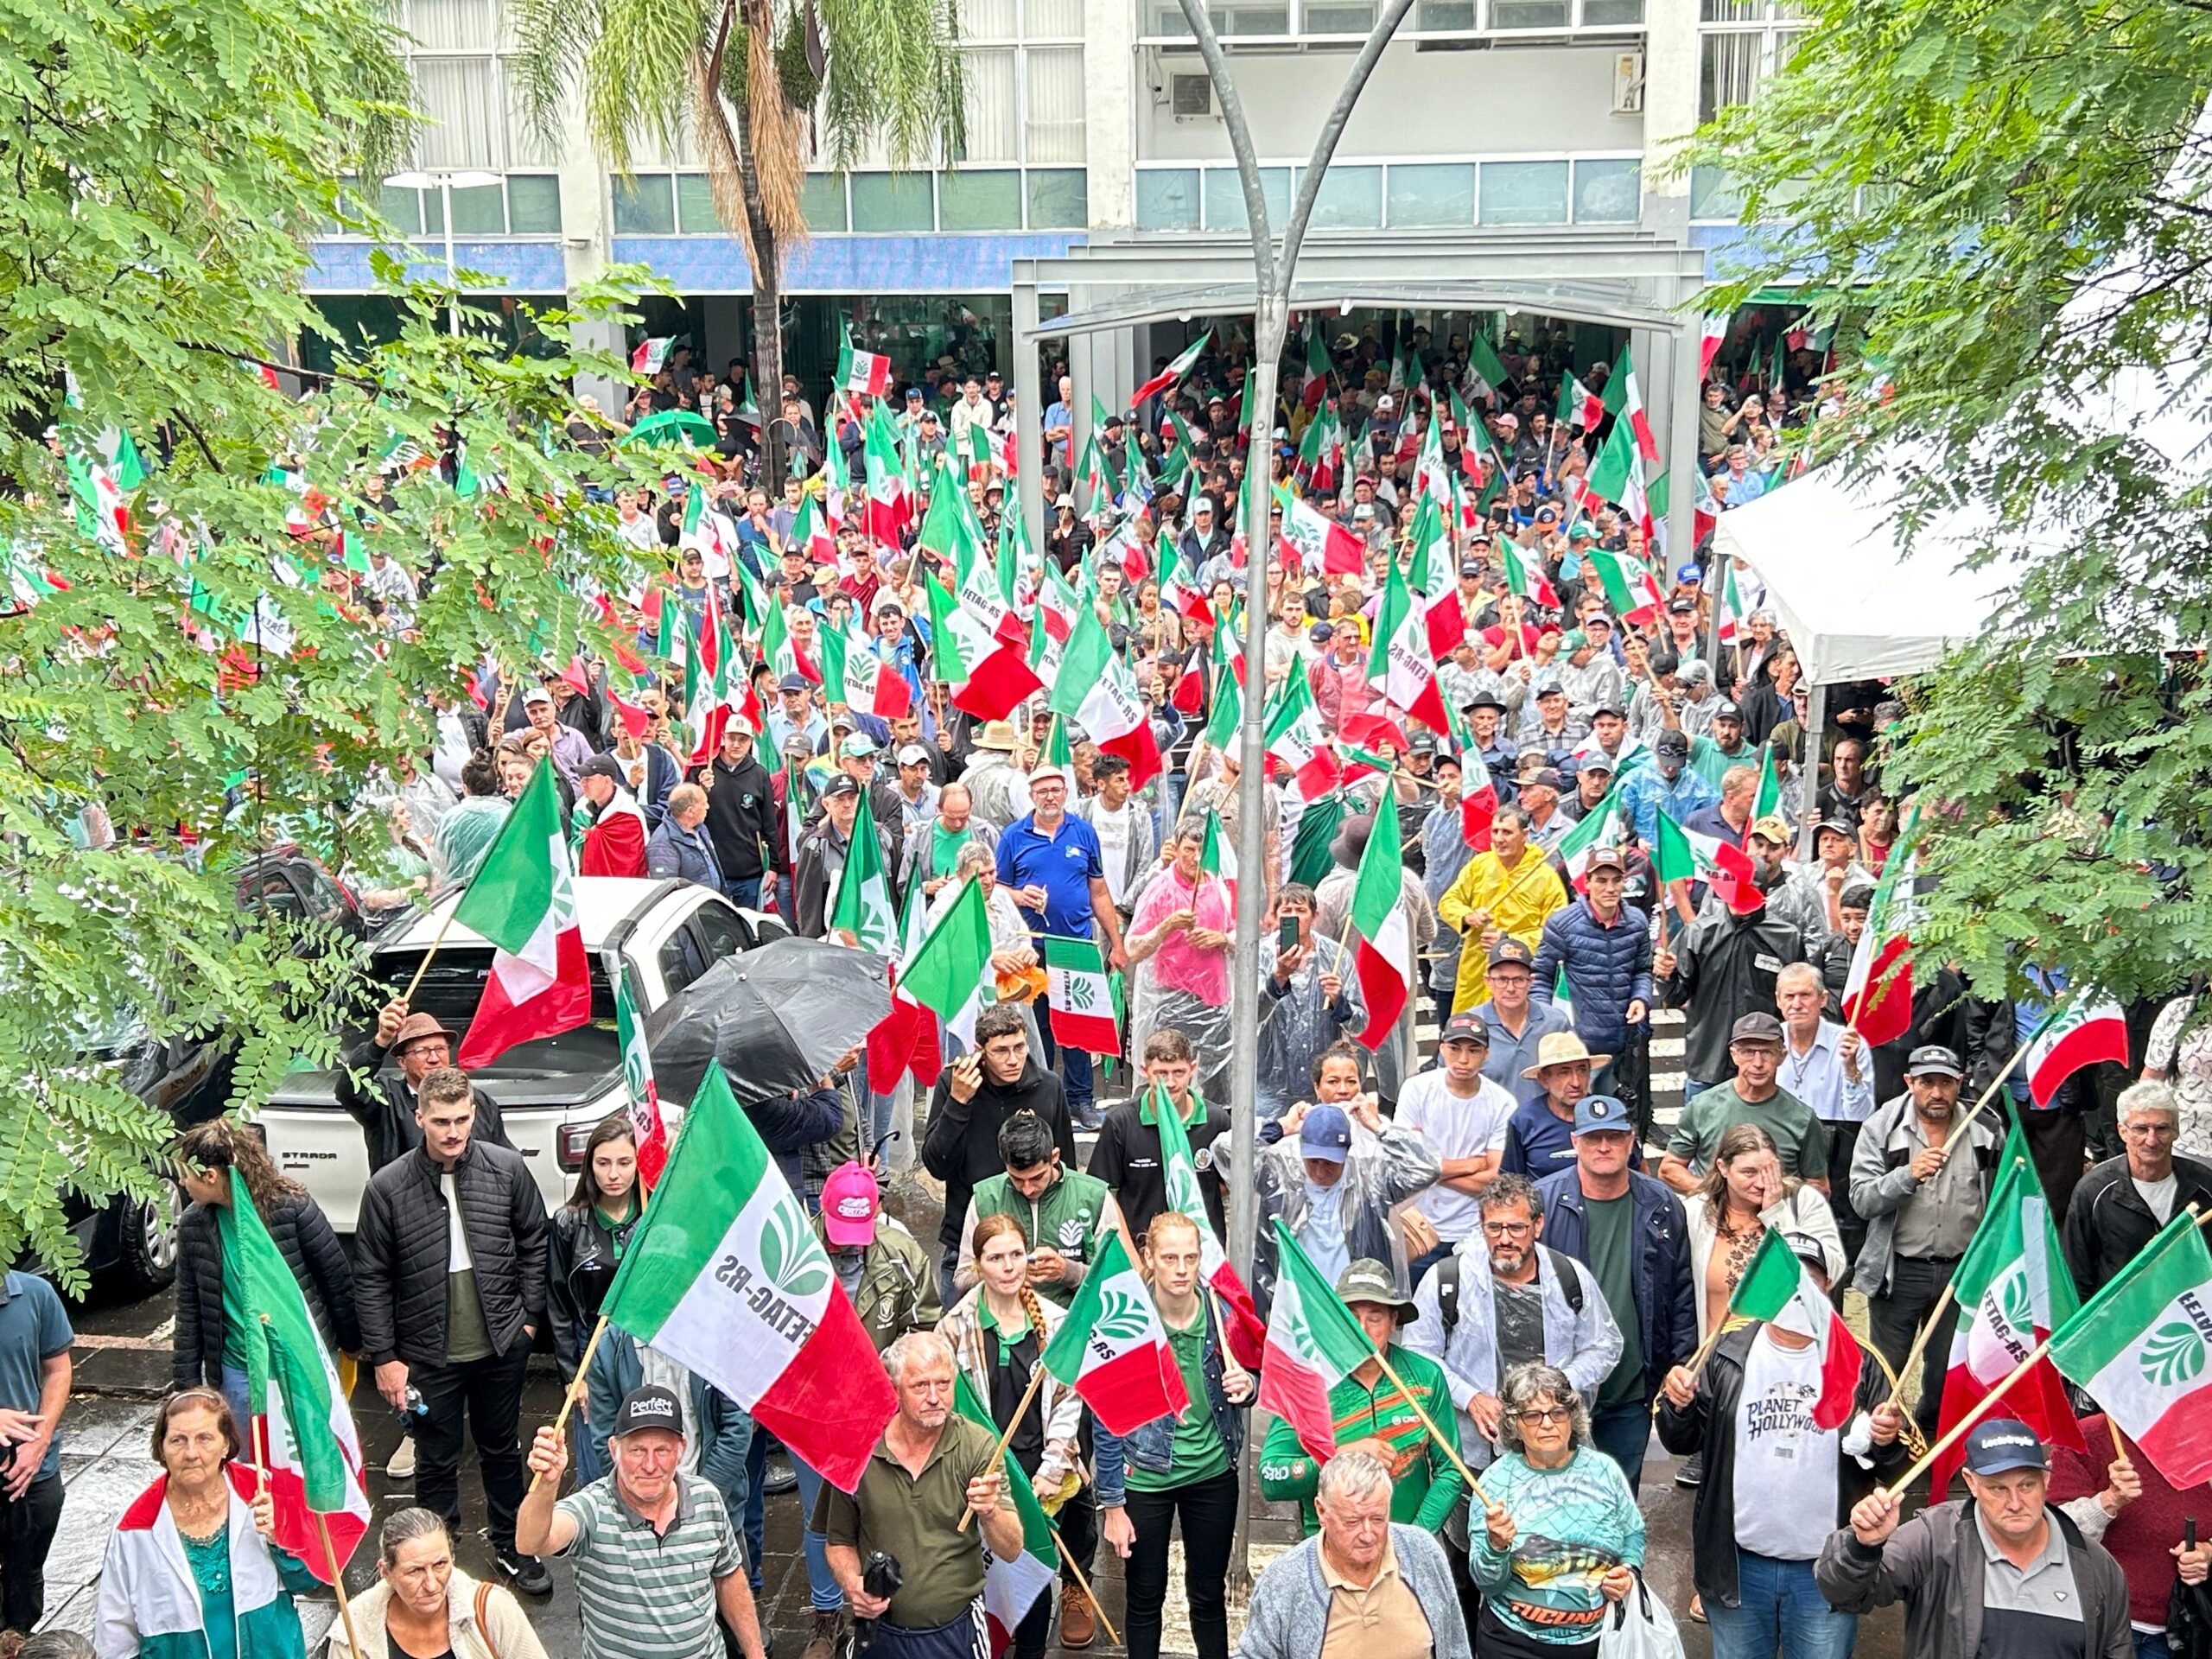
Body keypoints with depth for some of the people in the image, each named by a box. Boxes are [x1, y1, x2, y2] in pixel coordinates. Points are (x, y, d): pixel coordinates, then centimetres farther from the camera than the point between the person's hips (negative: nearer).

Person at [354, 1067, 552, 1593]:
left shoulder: (507, 1169, -8)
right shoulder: (388, 1187, -11)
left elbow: (534, 1243, 4)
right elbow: (371, 1278, -5)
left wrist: (530, 1317, 3)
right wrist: (384, 1356, -6)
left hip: (501, 1346, 2)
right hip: (429, 1353, -2)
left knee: (502, 1450, 18)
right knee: (436, 1462, 11)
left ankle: (512, 1548, 36)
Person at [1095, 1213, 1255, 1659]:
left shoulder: (1222, 1313, -8)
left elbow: (1243, 1386, 8)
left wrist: (1246, 1387, -17)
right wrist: (1112, 1504, -9)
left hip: (1212, 1473, 2)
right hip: (1145, 1477, -2)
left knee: (1209, 1596, 15)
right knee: (1145, 1597, 12)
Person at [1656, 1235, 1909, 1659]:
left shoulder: (1859, 1364, -2)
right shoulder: (1727, 1357, -1)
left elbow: (1891, 1469, 2)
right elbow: (1682, 1443, 3)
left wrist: (1887, 1442, -20)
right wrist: (1678, 1406, -17)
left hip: (1828, 1572, -1)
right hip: (1738, 1565, 1)